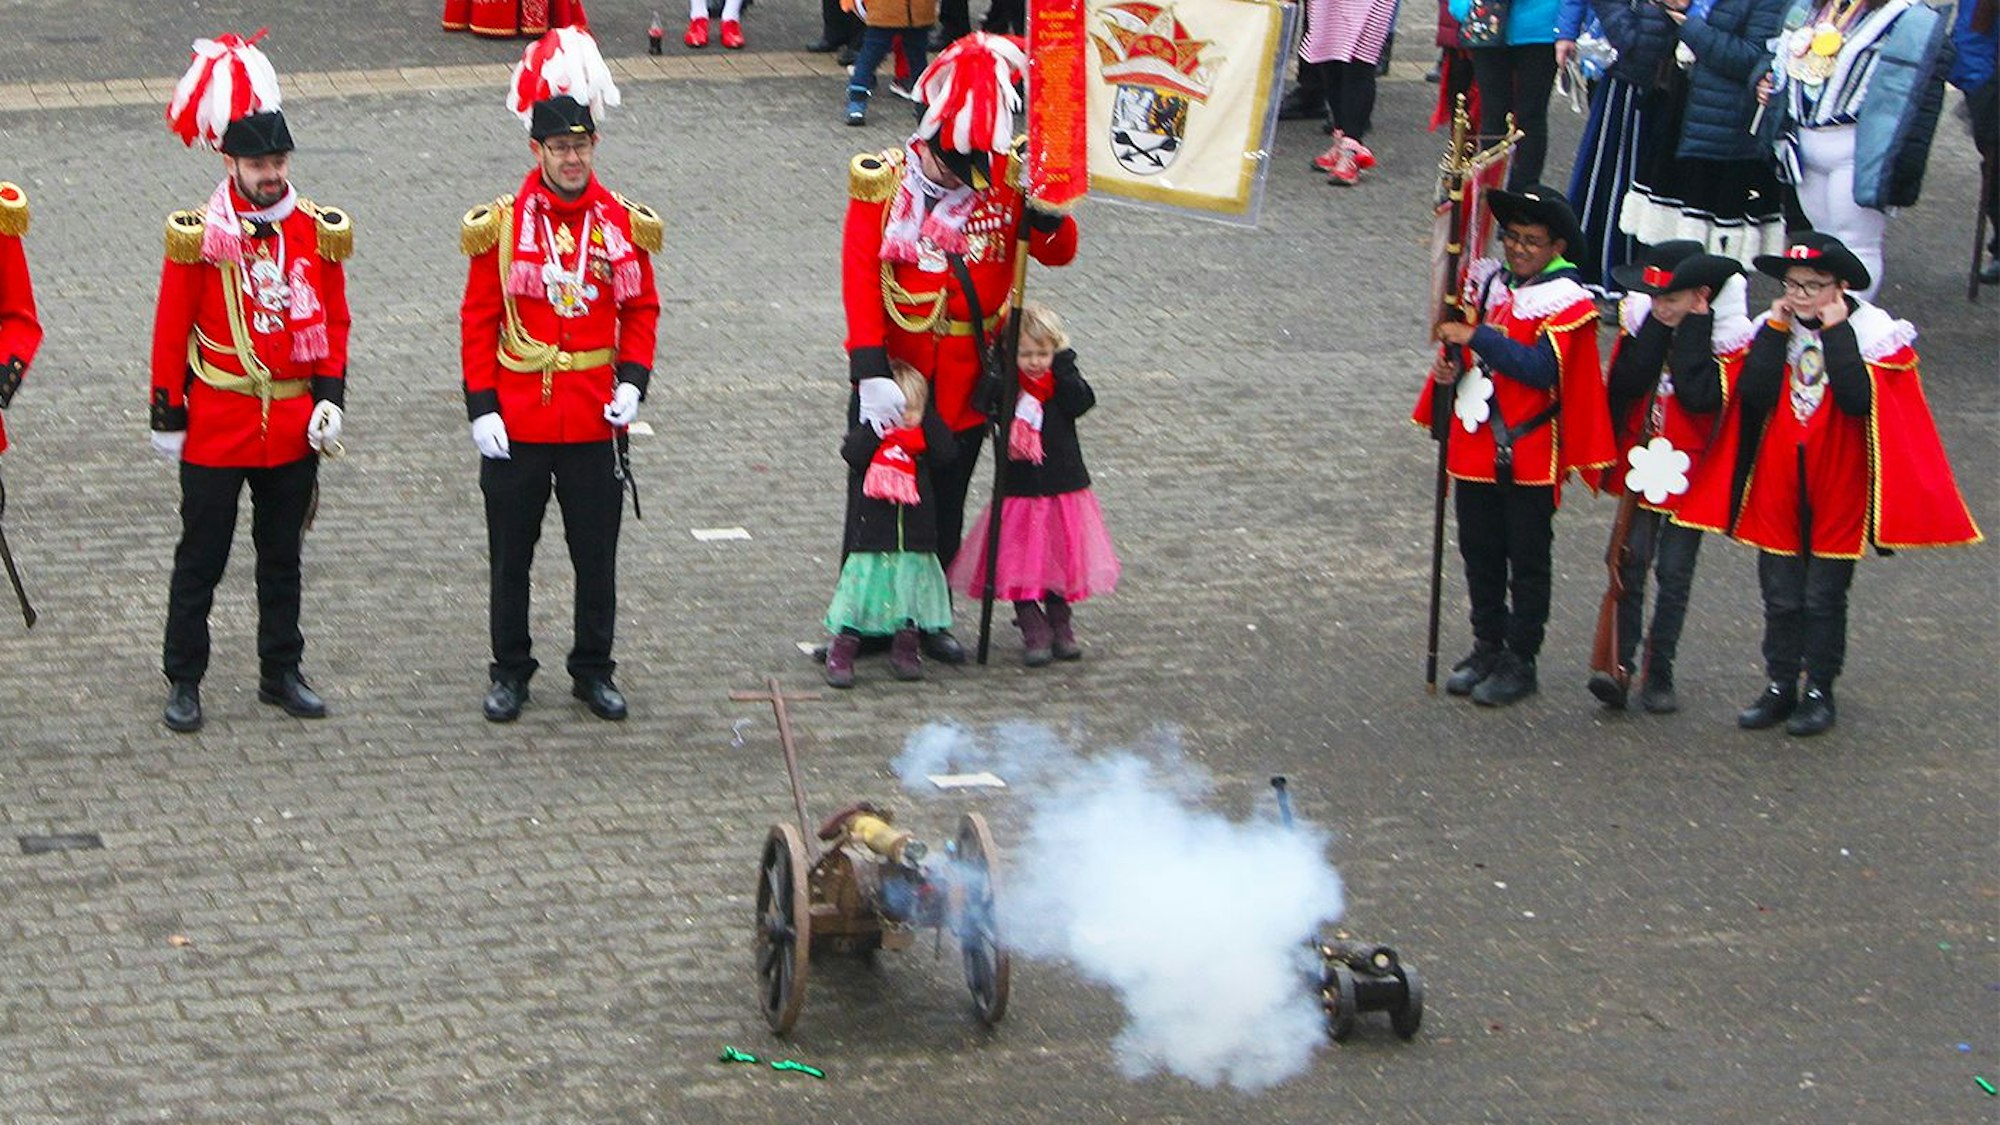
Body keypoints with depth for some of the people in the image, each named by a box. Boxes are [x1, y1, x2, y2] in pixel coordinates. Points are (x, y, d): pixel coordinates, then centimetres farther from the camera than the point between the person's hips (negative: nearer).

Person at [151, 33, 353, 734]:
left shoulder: (318, 233, 1)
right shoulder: (198, 235, -8)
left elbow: (333, 322, 8)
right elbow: (171, 332, -4)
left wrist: (330, 399, -1)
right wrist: (167, 417, -4)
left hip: (294, 429, 3)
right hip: (216, 428, -3)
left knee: (283, 557, 14)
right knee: (201, 561, 4)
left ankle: (281, 673, 25)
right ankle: (184, 682, 13)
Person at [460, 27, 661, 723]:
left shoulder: (623, 225, 1)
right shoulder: (502, 226, -4)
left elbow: (641, 310, 8)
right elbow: (478, 321, -1)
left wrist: (632, 380, -6)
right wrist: (480, 407, -7)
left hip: (596, 423, 1)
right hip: (517, 424, -1)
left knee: (597, 554, 9)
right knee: (510, 555, 8)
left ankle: (594, 672, 23)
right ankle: (510, 672, 22)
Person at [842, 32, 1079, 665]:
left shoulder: (1000, 185, -1)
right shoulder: (882, 185, -12)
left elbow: (1059, 253, -1)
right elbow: (861, 281, -16)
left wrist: (1043, 205, -23)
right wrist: (870, 375, -24)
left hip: (967, 386, 3)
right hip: (896, 380, -3)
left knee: (947, 509, 14)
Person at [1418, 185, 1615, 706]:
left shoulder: (1565, 299, -12)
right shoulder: (1489, 282, 6)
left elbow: (1543, 368, -24)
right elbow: (1458, 341, 20)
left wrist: (1475, 337, -25)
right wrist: (1449, 366, -2)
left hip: (1529, 454, -6)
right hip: (1475, 446, 6)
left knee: (1526, 559, 3)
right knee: (1480, 551, 14)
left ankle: (1519, 661, 11)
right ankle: (1487, 647, 27)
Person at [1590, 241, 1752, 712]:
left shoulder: (1727, 337, -10)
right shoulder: (1642, 322, 1)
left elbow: (1701, 397, -23)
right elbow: (1622, 386, -10)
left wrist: (1690, 329, -20)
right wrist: (1655, 330, -15)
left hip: (1688, 474, -3)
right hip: (1639, 465, 3)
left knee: (1674, 572, 3)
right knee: (1630, 563, -5)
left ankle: (1659, 675, 11)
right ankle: (1621, 667, -5)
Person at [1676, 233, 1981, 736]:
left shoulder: (1871, 331, -9)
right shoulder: (1772, 326, 0)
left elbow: (1858, 399, -25)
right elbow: (1753, 394, -14)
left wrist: (1835, 332, -21)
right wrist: (1776, 330, -14)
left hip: (1837, 489, -3)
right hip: (1775, 486, 3)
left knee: (1824, 597, 6)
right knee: (1780, 596, 10)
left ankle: (1819, 691, 17)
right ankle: (1779, 688, 21)